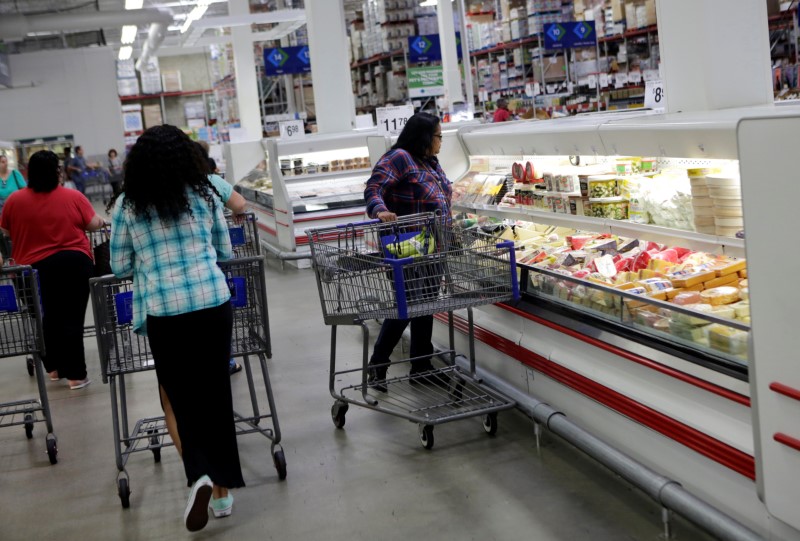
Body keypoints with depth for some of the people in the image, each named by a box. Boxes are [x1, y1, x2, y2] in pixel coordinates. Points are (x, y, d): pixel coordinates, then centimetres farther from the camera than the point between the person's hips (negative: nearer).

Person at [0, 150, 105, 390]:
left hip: (36, 267, 2)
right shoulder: (73, 197, -5)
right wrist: (101, 221, 22)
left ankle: (54, 367, 28)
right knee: (72, 318, 2)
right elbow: (94, 224, 0)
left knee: (49, 317, 17)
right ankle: (76, 375, 4)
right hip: (74, 262, -2)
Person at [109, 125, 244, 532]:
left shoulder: (127, 204, 1)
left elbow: (120, 266, 7)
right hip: (214, 303, 2)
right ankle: (223, 489, 21)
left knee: (177, 396, 16)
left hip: (164, 311, -1)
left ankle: (199, 476, -5)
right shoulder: (204, 194, 5)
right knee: (215, 393, 12)